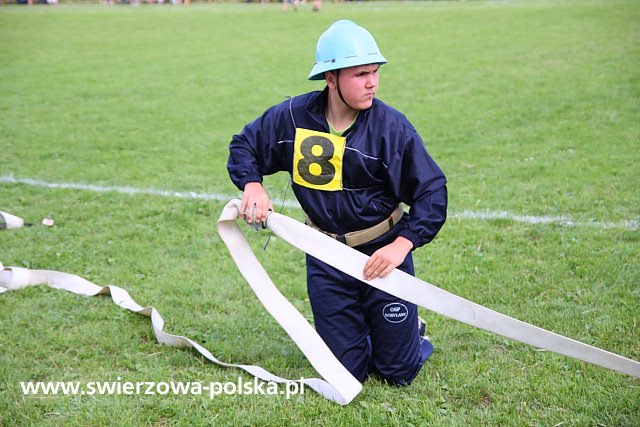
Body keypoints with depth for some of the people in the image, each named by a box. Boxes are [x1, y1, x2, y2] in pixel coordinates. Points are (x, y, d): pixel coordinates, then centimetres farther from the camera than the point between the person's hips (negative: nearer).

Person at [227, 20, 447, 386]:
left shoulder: (391, 126, -15)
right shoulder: (292, 116, -8)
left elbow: (432, 192, -13)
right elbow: (244, 147, 8)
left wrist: (402, 245, -27)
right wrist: (252, 184, -12)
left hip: (383, 252, -2)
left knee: (399, 371, 4)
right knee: (346, 372, 8)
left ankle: (410, 330, 37)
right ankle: (355, 331, 41)